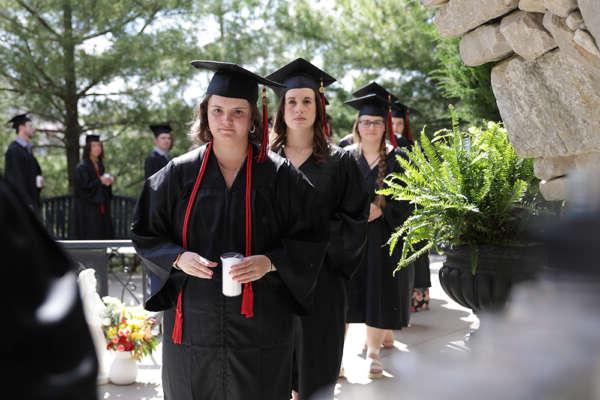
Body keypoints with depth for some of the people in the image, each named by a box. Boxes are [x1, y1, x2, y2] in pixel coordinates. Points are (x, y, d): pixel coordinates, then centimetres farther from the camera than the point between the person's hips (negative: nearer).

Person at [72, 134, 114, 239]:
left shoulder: (100, 166, 13)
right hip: (87, 210, -8)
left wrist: (108, 181, 1)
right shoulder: (82, 167, -10)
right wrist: (99, 181, -23)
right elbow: (83, 186, -17)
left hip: (101, 208, 8)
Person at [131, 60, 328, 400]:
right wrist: (179, 258, -12)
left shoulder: (280, 176, -1)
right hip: (193, 320, 1)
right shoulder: (179, 174, 3)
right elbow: (146, 235, 7)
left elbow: (309, 241, -1)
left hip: (260, 324, -1)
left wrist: (270, 263, -18)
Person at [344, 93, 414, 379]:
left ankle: (373, 353, 18)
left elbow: (406, 200, -1)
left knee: (379, 298, 4)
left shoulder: (397, 159, 3)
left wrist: (380, 209, -16)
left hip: (383, 239, 0)